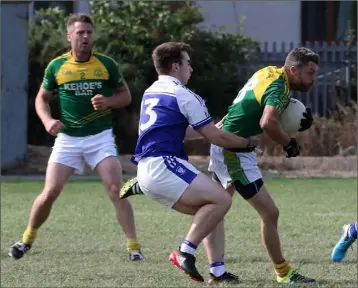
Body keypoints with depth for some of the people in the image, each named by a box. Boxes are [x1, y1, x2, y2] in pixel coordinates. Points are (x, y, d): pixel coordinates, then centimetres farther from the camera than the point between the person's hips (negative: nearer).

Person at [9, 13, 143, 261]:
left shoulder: (107, 65, -1)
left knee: (116, 189, -15)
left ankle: (133, 246, -11)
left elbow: (125, 95, 8)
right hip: (67, 138, 1)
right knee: (50, 192, -4)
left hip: (100, 136, -1)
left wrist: (108, 102, -13)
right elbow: (42, 98, 11)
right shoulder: (57, 66, 0)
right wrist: (48, 120, -9)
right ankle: (27, 239, 18)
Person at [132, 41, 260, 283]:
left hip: (147, 170, 9)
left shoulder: (151, 93, 20)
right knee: (221, 199, -12)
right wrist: (249, 142, 11)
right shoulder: (184, 96, -6)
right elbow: (216, 138, -3)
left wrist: (211, 128, 36)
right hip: (163, 166, -9)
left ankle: (217, 270, 5)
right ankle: (185, 252, -15)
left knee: (209, 210, 15)